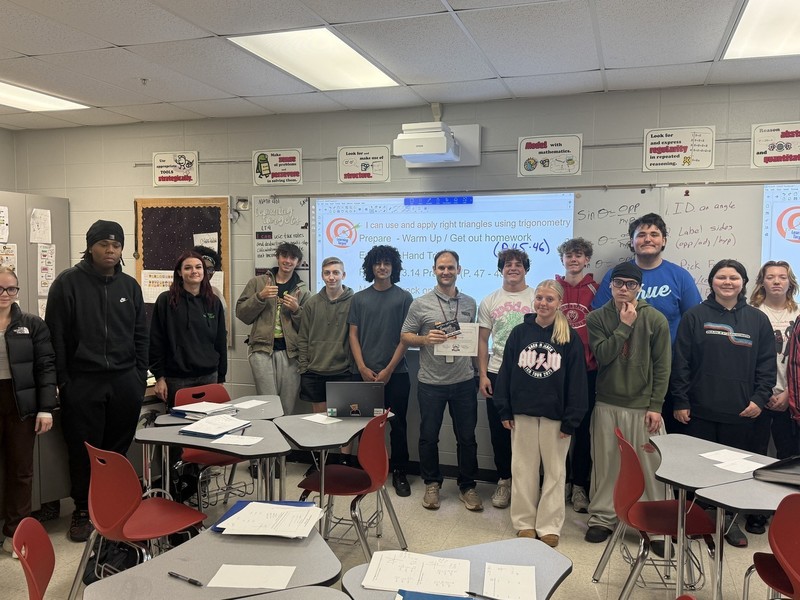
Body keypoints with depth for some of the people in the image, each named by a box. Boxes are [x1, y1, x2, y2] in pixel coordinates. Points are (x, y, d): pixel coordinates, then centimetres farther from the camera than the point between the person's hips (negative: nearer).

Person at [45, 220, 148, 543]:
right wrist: (62, 380, -7)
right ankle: (83, 510, 21)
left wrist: (140, 377, 7)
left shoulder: (129, 285, 9)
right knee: (84, 451, 6)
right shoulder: (68, 282, -2)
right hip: (82, 382, -2)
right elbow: (56, 335, -3)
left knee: (118, 449, 9)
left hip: (125, 382, 3)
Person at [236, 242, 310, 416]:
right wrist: (260, 297, -8)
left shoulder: (302, 290, 12)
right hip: (262, 349, -1)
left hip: (290, 351, 1)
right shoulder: (258, 282, 11)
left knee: (288, 407, 3)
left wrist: (297, 310, -7)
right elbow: (241, 313, 6)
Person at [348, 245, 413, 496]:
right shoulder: (359, 298, 8)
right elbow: (353, 335, 6)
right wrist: (362, 368, -5)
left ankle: (399, 473, 15)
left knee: (398, 424, 3)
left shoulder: (403, 298, 1)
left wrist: (389, 370, -8)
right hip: (364, 373, 2)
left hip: (395, 373, -2)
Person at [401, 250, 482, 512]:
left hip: (464, 381, 2)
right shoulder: (420, 304, -2)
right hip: (431, 382, -2)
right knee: (429, 436, 9)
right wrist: (425, 339, -18)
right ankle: (432, 484, 28)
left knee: (467, 437, 9)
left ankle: (467, 486, 25)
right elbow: (405, 336, 2)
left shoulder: (469, 303, 8)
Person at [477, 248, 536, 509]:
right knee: (499, 431, 9)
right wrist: (483, 375, 1)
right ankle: (504, 480, 24)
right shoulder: (489, 302, 8)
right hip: (497, 373, 2)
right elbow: (482, 340, 9)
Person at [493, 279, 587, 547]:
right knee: (523, 468, 10)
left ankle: (549, 525, 21)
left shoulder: (570, 338, -3)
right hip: (523, 413, 2)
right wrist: (505, 411, 1)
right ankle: (525, 522, 23)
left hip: (555, 415, -1)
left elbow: (577, 381, -3)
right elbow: (506, 372, 4)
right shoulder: (519, 333, 2)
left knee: (554, 470, 8)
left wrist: (571, 420, -7)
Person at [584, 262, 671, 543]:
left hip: (643, 406, -1)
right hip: (607, 404, 1)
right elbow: (602, 355, -11)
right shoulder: (597, 318, 2)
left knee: (649, 465, 2)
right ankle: (601, 517, 20)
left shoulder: (655, 319, -1)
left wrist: (655, 406, -6)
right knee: (605, 464, 8)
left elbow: (662, 366, -2)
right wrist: (625, 325, -12)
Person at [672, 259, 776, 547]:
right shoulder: (695, 316, 1)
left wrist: (760, 398, -2)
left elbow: (767, 364, 9)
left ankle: (730, 520, 24)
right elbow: (681, 362, -1)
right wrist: (680, 401, -5)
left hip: (741, 412, 2)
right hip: (700, 410, -1)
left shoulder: (758, 320, 7)